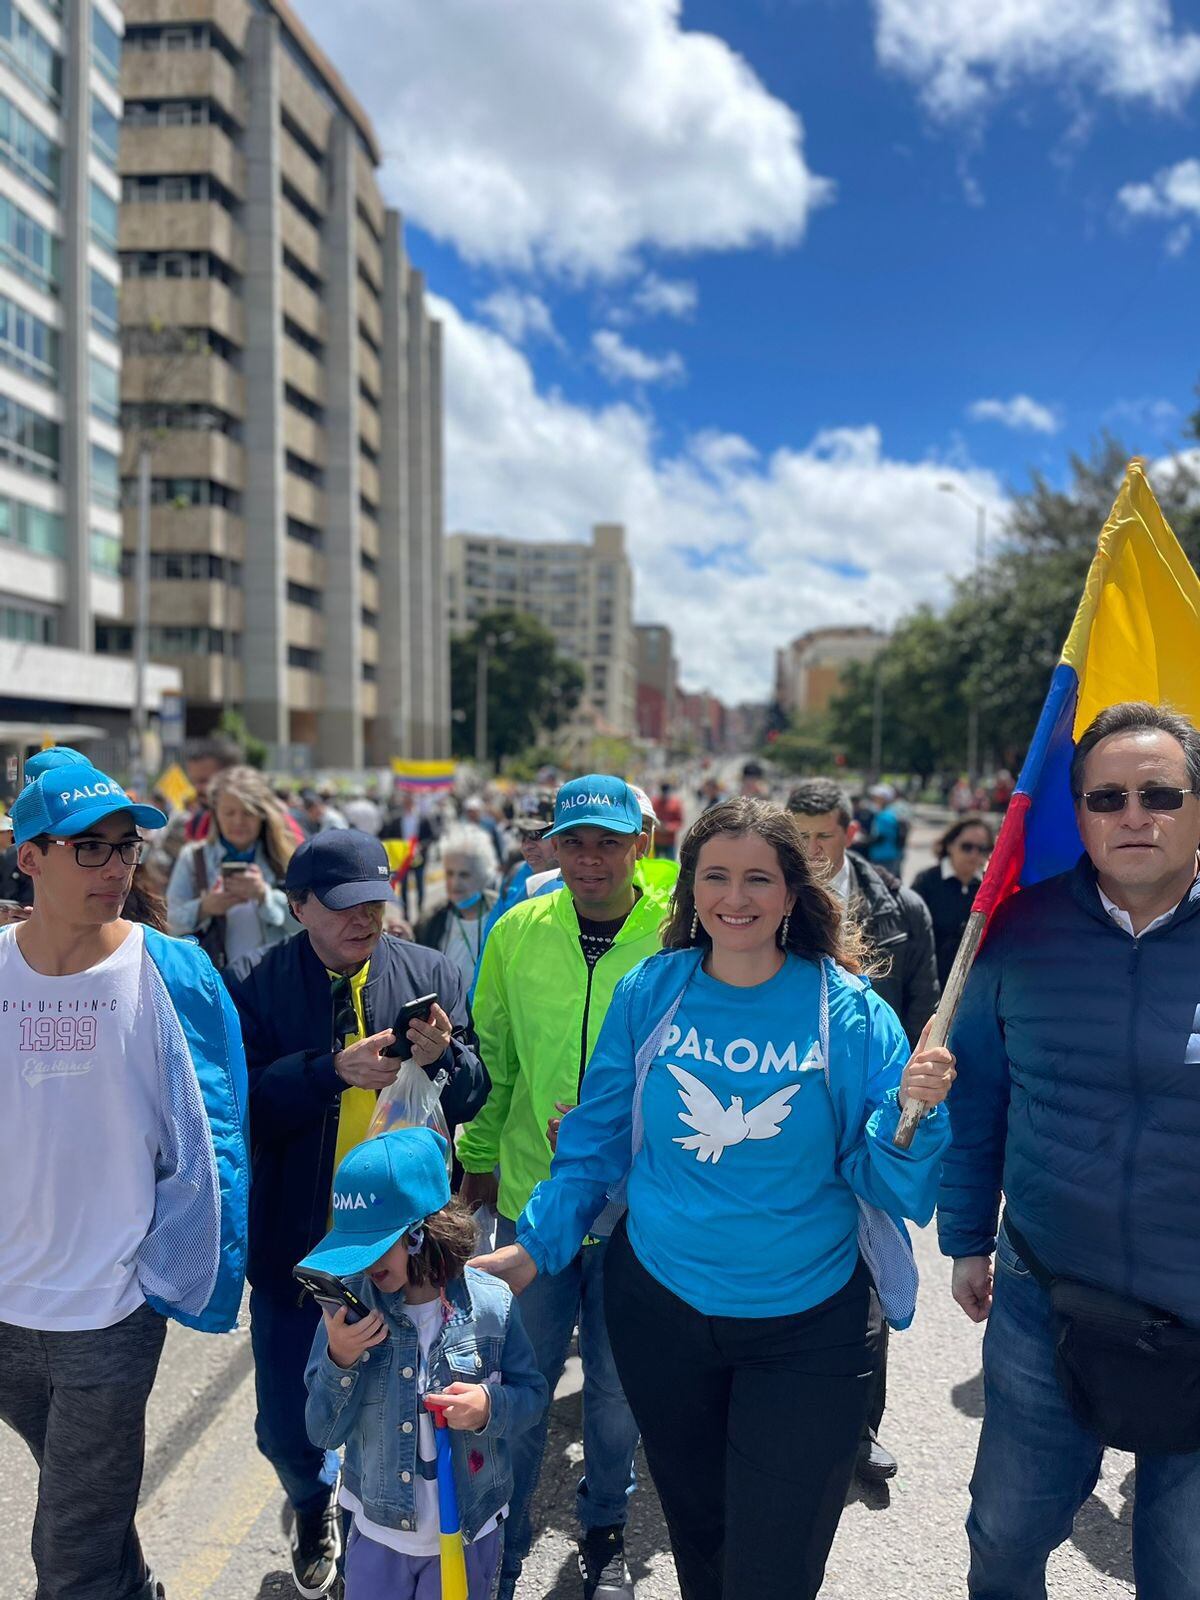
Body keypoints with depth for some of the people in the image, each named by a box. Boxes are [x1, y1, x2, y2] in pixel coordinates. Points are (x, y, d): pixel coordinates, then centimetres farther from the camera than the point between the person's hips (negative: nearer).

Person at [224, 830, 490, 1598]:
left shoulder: (433, 973, -1)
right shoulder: (252, 983, -6)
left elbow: (471, 1098, 0)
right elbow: (243, 1103, -15)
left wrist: (443, 1056, -22)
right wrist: (335, 1070, -28)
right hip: (295, 1242, 0)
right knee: (286, 1426, 13)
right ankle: (317, 1507, 49)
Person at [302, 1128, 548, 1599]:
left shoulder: (491, 1303, -17)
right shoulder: (350, 1304, -15)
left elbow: (532, 1393, -5)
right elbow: (323, 1433, -10)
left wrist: (491, 1405, -26)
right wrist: (339, 1361, -27)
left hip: (468, 1531, -1)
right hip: (378, 1530, 1)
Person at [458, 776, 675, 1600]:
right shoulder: (518, 932, -4)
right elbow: (492, 1055, 8)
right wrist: (479, 1154, 11)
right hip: (532, 1192, 2)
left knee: (618, 1385, 18)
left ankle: (605, 1531, 44)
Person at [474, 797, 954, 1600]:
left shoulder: (852, 1012, -13)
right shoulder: (649, 993, -7)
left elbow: (882, 1183, -10)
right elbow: (598, 1141, 3)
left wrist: (910, 1115, -28)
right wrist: (535, 1247, -1)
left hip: (806, 1327, -2)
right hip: (660, 1308, 3)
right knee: (696, 1533, 24)